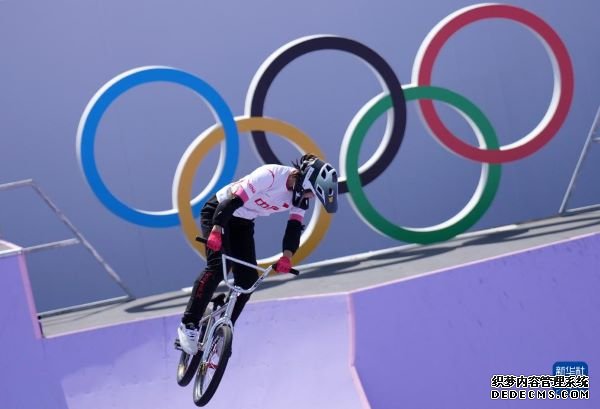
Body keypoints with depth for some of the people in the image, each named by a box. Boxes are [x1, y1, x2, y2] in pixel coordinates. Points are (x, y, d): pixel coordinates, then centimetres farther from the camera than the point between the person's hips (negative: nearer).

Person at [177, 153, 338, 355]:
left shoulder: (301, 194, -9)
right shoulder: (270, 175, -32)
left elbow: (295, 227, -11)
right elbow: (234, 200, -35)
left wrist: (287, 256, -27)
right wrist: (215, 231, -41)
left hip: (243, 223, 7)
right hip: (217, 212, -7)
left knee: (248, 278, -3)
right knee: (218, 266, -24)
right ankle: (188, 325, -19)